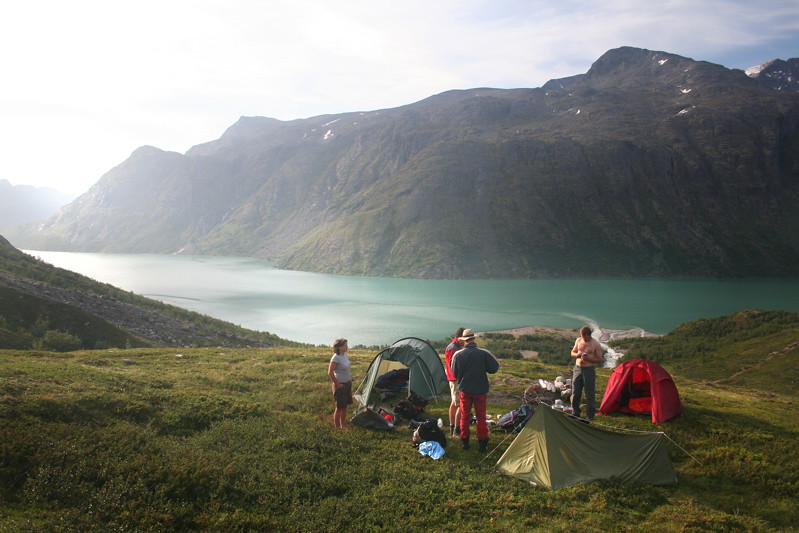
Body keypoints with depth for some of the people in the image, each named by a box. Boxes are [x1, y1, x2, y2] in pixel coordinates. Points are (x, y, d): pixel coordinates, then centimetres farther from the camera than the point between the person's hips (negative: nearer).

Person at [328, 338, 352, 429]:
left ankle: (343, 424, 31)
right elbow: (330, 373, -23)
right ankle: (337, 426, 17)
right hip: (340, 385, -8)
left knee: (345, 406, 17)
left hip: (347, 383, 8)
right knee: (339, 407, 3)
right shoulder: (335, 358, -22)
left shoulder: (345, 355, 3)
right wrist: (337, 384, -17)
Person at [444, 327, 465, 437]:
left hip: (455, 379, 11)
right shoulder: (452, 349, -18)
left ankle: (452, 427, 25)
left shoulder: (457, 347, 14)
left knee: (454, 403, 16)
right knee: (461, 405, -8)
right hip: (457, 379, -11)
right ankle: (457, 430, -3)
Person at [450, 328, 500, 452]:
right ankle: (482, 443, 15)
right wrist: (482, 369, 5)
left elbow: (455, 373, -3)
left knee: (464, 416, 14)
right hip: (480, 389, 0)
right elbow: (494, 367, -10)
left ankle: (464, 441, 21)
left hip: (464, 389, 1)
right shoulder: (484, 353, -13)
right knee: (481, 417, 11)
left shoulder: (458, 354, -10)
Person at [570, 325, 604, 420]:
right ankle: (575, 413, 24)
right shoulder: (578, 341, 6)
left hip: (589, 370, -4)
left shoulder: (596, 344, -8)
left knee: (590, 394, 1)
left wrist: (588, 358, -21)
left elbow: (600, 360, -7)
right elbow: (572, 352, 15)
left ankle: (590, 415, 14)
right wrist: (577, 355, -8)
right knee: (575, 392, 10)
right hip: (577, 368, 5)